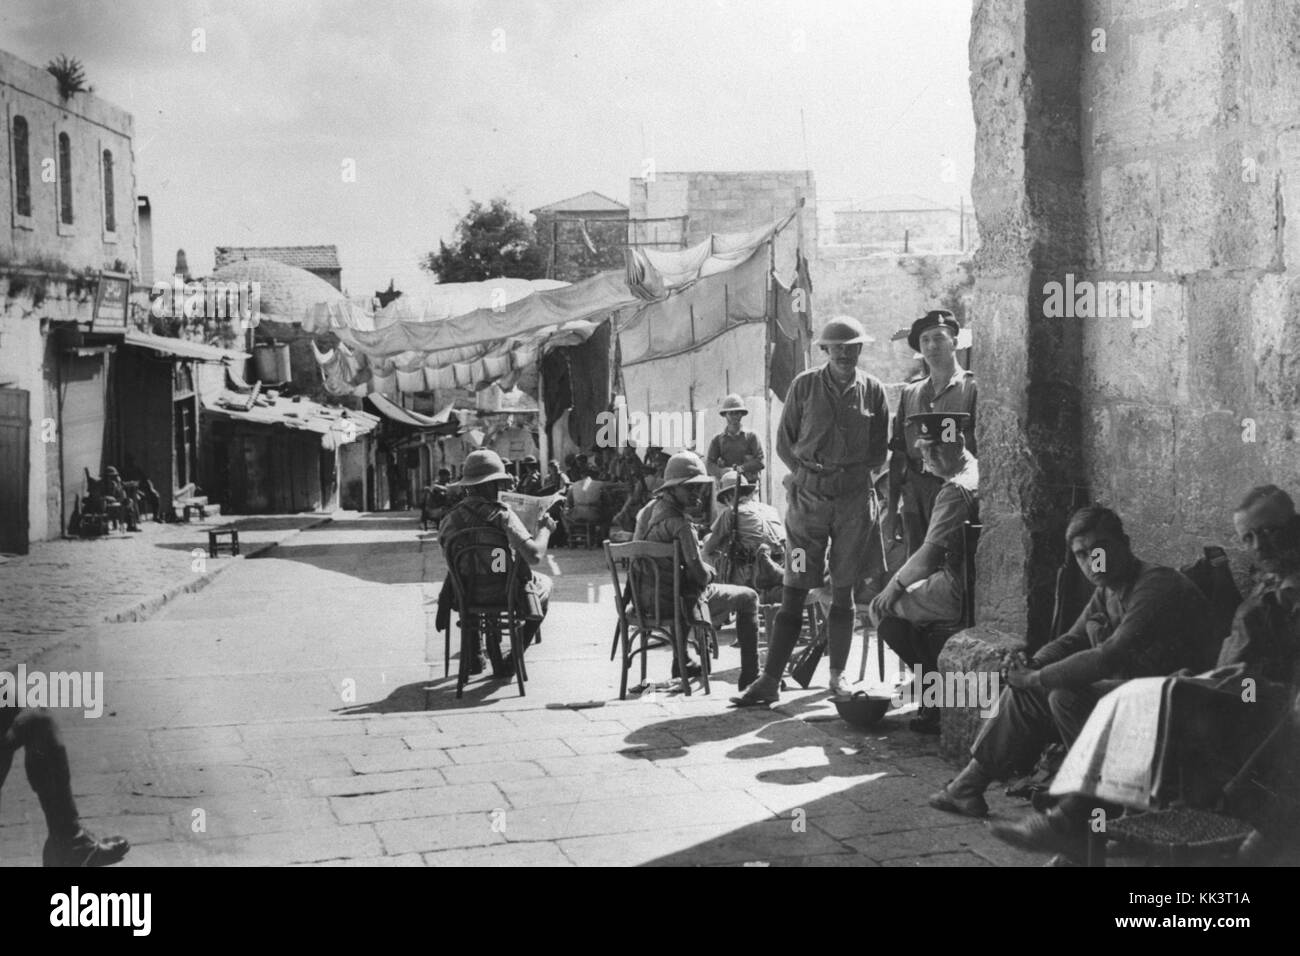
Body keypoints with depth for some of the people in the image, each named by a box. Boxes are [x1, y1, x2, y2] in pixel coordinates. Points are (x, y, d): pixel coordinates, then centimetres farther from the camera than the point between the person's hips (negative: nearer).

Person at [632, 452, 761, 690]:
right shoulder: (679, 522, -23)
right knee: (748, 598, 9)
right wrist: (710, 571, -1)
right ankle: (750, 676, 11)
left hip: (646, 599, 8)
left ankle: (683, 663, 49)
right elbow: (698, 572, -25)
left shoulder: (647, 510, 3)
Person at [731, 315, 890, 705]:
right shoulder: (804, 385, 4)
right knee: (793, 591, -4)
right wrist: (811, 470, -7)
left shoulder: (872, 390, 6)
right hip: (808, 495, -1)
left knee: (843, 591, 7)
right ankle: (770, 681, -4)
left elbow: (880, 450, 11)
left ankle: (837, 674, 18)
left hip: (854, 497, 1)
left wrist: (850, 471, -3)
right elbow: (784, 442, 7)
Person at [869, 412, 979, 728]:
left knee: (884, 609, 4)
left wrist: (895, 586, -5)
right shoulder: (980, 472, 11)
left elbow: (927, 558, -20)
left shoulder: (955, 491, -19)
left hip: (961, 595, -9)